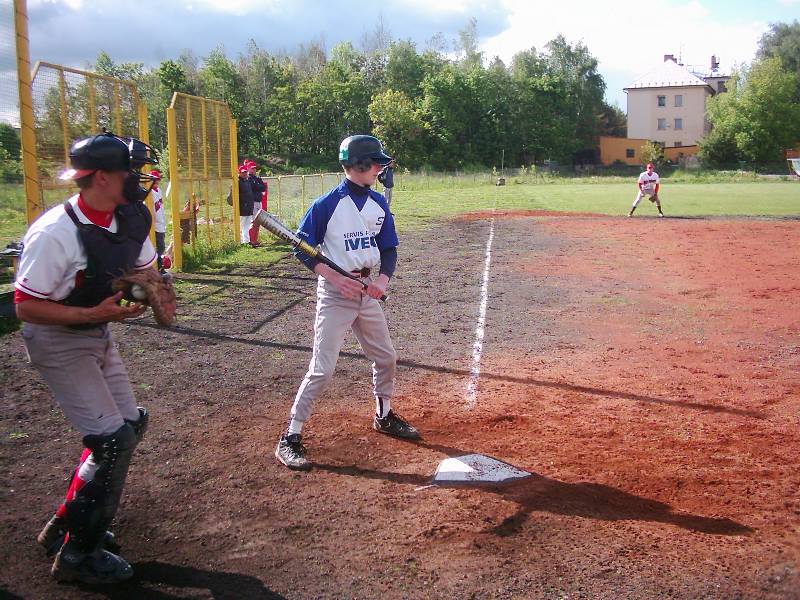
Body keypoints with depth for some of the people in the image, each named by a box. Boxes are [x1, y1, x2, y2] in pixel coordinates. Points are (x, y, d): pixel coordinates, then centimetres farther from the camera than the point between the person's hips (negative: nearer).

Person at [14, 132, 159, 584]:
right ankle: (77, 555, 7)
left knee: (131, 425, 14)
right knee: (113, 440, -12)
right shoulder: (54, 233, -27)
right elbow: (26, 307, -24)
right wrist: (95, 313, -30)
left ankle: (69, 524, 31)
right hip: (58, 343, -8)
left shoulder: (131, 220, -5)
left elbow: (145, 270, 10)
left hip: (99, 336, 9)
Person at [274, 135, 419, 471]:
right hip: (335, 292, -6)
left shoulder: (379, 204, 5)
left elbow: (389, 248, 10)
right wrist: (337, 279, -20)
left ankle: (384, 416, 40)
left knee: (386, 358, 16)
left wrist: (383, 279, -10)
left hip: (368, 291, 7)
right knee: (322, 369, -10)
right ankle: (290, 438, 0)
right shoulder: (327, 204, -13)